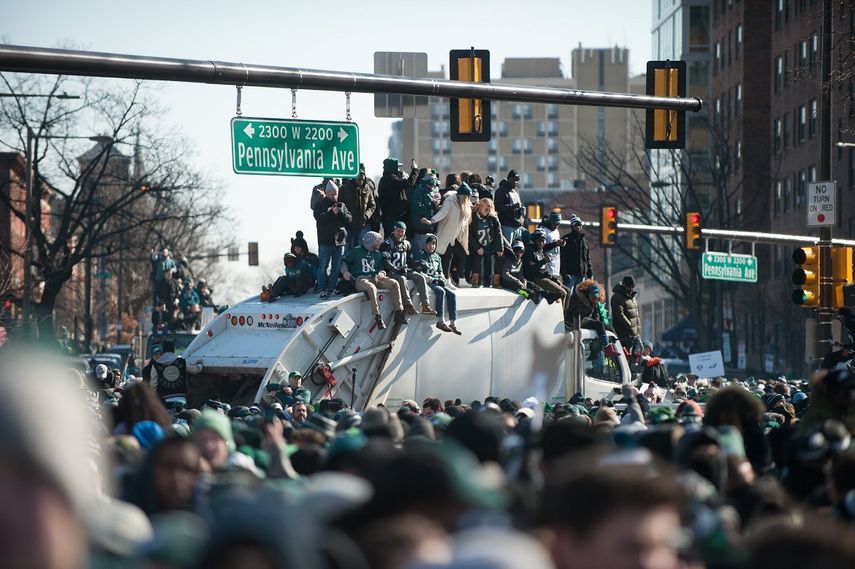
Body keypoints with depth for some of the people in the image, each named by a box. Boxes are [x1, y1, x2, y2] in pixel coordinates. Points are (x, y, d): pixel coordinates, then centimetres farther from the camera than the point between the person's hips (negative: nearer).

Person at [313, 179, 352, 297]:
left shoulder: (341, 205, 14)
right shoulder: (320, 204, 3)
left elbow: (349, 219, 9)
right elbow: (318, 217, -14)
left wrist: (343, 213, -11)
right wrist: (332, 212, -23)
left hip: (339, 240, 4)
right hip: (325, 241, -4)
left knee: (337, 267, 7)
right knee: (323, 266, -4)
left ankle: (332, 288, 14)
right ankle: (322, 289, -3)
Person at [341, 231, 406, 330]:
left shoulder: (378, 254, 18)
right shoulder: (356, 251, 2)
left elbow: (381, 268, 24)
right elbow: (344, 261, 10)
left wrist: (381, 273, 0)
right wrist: (345, 271, -9)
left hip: (374, 278, 6)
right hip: (360, 279, -6)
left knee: (394, 283, -15)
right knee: (371, 287, -40)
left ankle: (399, 313, -14)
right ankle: (378, 317, -37)